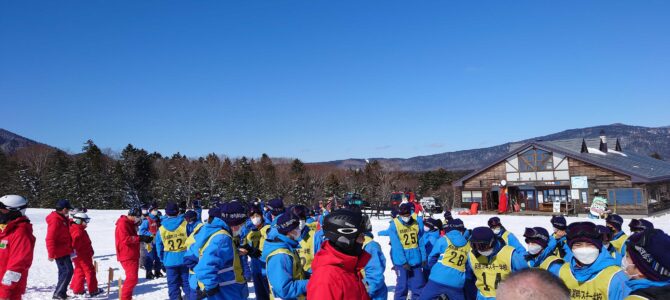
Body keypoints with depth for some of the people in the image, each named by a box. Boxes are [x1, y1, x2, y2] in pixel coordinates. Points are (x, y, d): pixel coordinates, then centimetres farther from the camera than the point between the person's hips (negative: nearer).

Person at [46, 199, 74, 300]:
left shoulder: (63, 219, 12)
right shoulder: (55, 220, -20)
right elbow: (50, 239, -23)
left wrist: (70, 249, 27)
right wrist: (51, 254, -23)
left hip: (64, 251, 10)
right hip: (60, 251, -10)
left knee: (64, 271, 15)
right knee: (68, 270, -12)